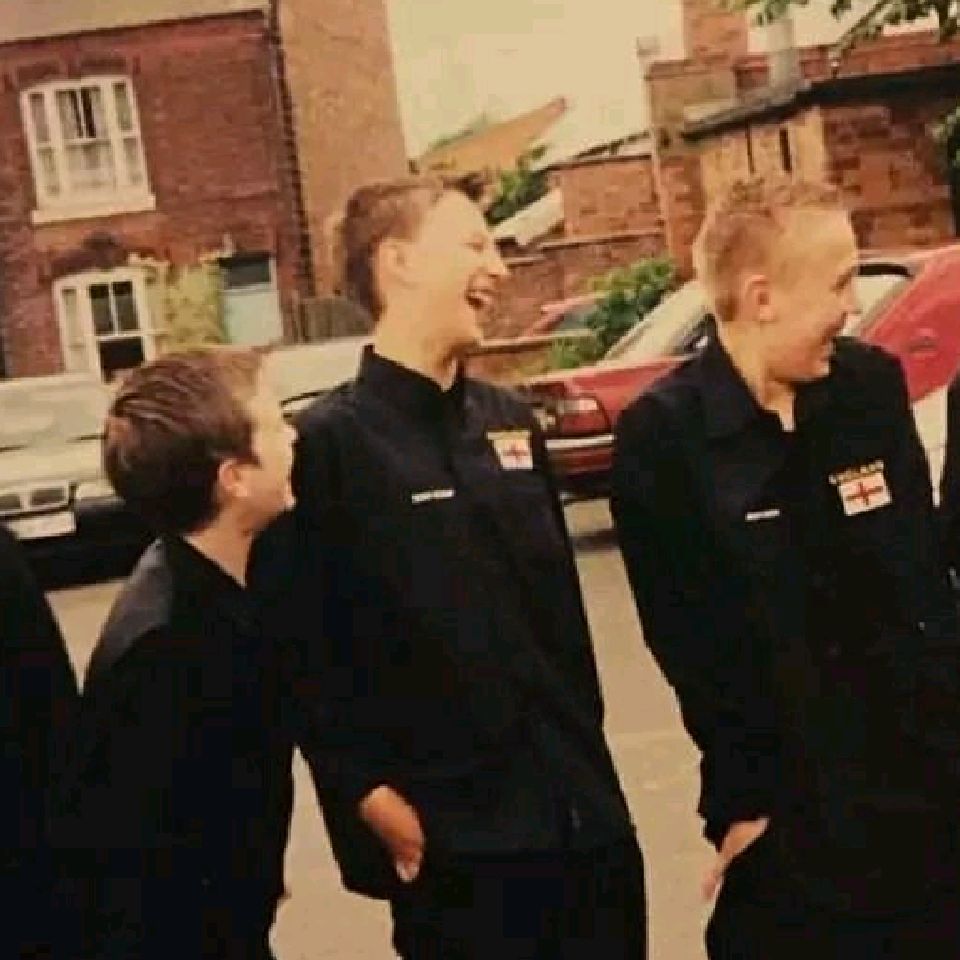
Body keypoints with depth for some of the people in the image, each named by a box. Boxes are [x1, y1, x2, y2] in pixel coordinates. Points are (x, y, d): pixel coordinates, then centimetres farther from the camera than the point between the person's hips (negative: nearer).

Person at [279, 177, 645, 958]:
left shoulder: (510, 424, 13)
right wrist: (370, 795, -16)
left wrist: (586, 754, 16)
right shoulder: (331, 443, -9)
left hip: (585, 816, 7)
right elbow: (308, 652, -14)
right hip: (452, 841, -6)